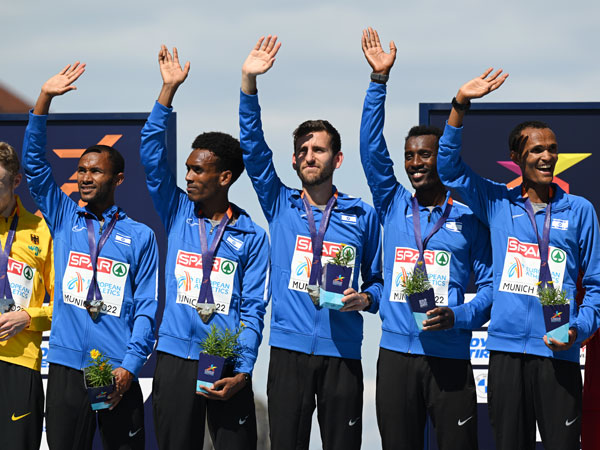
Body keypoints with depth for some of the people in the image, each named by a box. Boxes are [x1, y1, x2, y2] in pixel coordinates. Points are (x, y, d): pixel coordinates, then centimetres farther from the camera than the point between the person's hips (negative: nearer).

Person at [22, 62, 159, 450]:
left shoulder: (140, 236, 6)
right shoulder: (64, 219, 12)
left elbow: (146, 308, 2)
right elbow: (34, 163, 4)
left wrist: (129, 366, -10)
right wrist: (44, 99, -4)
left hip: (118, 374, -2)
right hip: (66, 369, 2)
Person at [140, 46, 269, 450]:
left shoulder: (251, 235, 3)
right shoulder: (178, 213, 9)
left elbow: (253, 309, 0)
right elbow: (151, 154, 0)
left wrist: (242, 371, -11)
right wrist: (169, 89, -5)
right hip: (176, 360, 2)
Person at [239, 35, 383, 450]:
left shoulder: (362, 215, 9)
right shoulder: (280, 206, 10)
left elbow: (377, 279, 15)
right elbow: (253, 149, 0)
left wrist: (366, 299, -9)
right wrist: (249, 82, -9)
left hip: (342, 353, 0)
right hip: (289, 349, 0)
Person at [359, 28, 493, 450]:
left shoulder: (468, 218, 5)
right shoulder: (393, 206, 12)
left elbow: (490, 285, 4)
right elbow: (372, 150, 2)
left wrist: (459, 316, -15)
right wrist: (379, 79, -5)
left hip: (450, 357, -2)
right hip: (396, 355, 2)